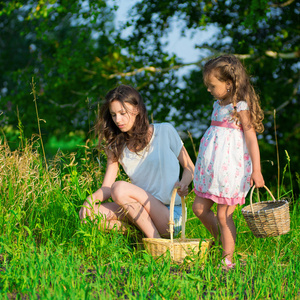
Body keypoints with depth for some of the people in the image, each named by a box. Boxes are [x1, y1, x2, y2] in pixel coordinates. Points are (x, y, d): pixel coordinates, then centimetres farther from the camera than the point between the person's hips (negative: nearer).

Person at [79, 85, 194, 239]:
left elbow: (190, 168, 7)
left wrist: (182, 184, -15)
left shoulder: (165, 132, 0)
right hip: (142, 214, 4)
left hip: (169, 215, -4)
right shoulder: (116, 146, 10)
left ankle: (154, 240, -18)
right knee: (90, 213, -18)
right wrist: (90, 200, -20)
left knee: (120, 188, -28)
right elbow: (106, 188, 2)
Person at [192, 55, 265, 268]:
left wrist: (256, 170, -17)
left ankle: (228, 259, 7)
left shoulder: (241, 107, -13)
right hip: (212, 169, 8)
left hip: (230, 168, -8)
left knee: (224, 215, -4)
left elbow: (251, 138, -14)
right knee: (199, 208, 9)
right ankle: (222, 242, 26)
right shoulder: (219, 104, 12)